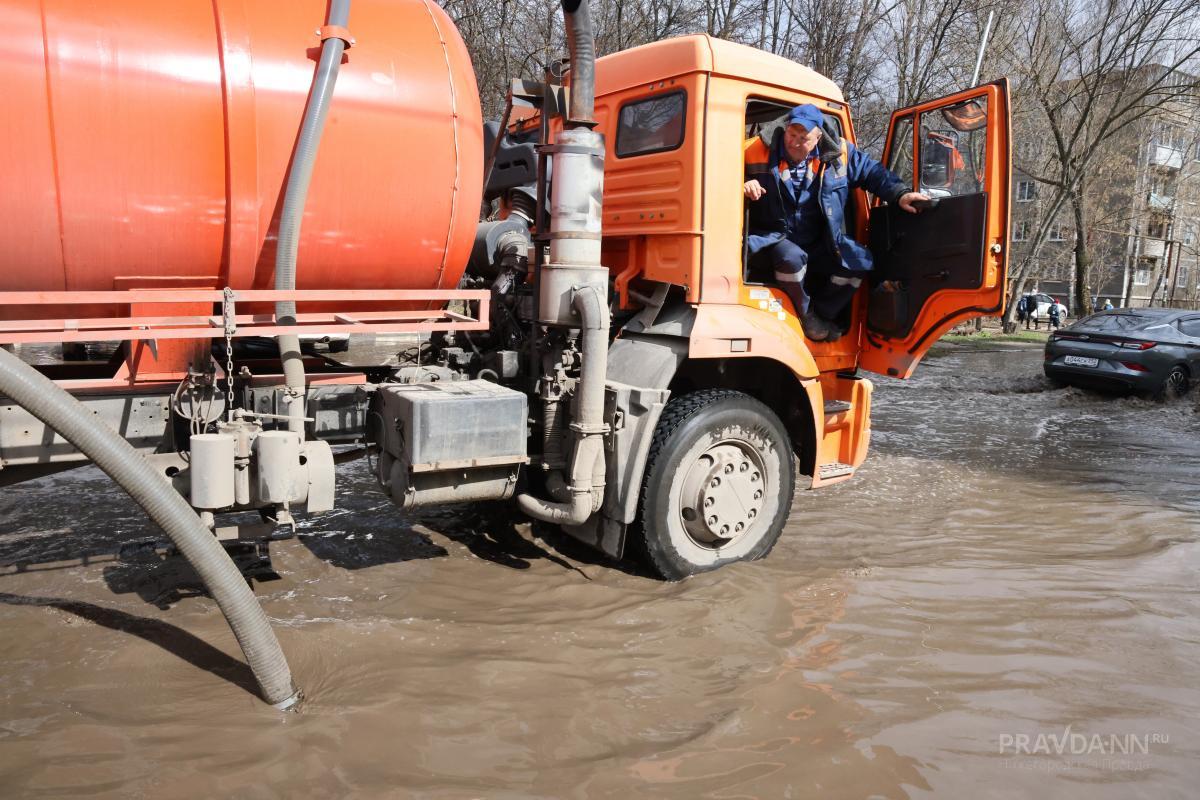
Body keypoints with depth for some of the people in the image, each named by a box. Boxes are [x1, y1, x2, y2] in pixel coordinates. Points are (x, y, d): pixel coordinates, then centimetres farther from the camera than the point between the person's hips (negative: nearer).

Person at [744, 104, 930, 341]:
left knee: (860, 260, -12)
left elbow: (872, 171, 10)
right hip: (774, 239, -4)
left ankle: (823, 313, 9)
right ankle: (804, 315, -8)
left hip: (817, 245, 5)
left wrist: (899, 194, -3)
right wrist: (741, 186, -25)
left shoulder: (837, 153, -2)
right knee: (792, 257, -38)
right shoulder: (758, 150, -12)